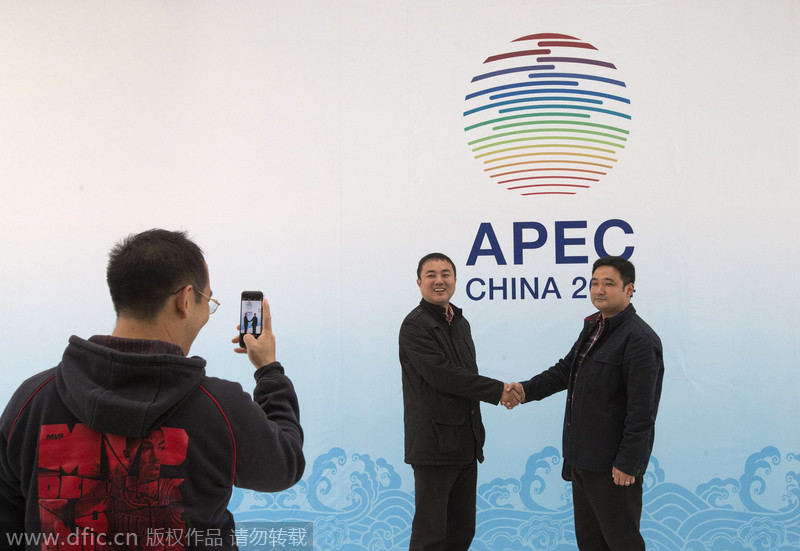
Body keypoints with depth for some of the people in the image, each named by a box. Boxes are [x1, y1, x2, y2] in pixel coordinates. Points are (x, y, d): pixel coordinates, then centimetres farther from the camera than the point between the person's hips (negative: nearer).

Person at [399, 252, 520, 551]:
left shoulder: (460, 323, 16)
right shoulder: (415, 325, -10)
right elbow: (442, 374, -19)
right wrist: (498, 391, -13)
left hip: (465, 444, 8)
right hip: (434, 444, -8)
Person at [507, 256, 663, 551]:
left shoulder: (639, 339, -18)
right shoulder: (594, 328, 12)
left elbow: (642, 411, -21)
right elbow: (565, 370, 15)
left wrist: (627, 463, -21)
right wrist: (526, 389, -1)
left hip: (613, 464, -9)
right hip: (582, 457, 9)